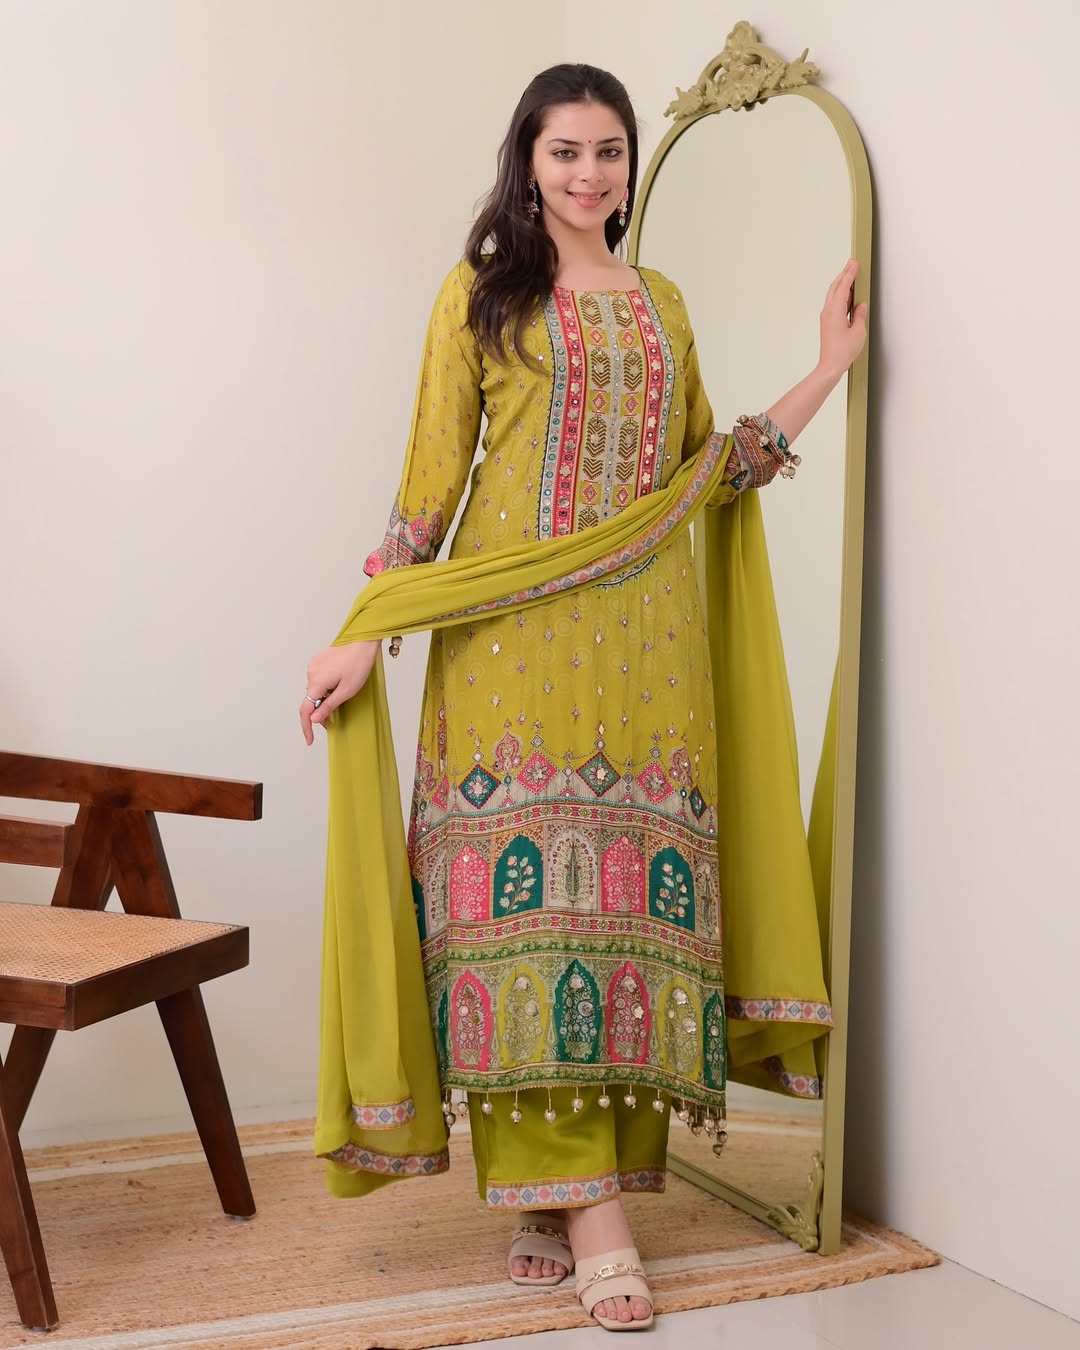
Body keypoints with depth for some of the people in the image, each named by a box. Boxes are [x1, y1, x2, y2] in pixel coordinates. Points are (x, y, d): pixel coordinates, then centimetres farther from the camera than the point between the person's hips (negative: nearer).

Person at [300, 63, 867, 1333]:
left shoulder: (663, 303, 20)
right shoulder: (480, 293, 8)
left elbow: (709, 469, 19)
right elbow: (432, 475, 3)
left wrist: (827, 370, 15)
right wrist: (364, 633, -5)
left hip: (642, 635, 4)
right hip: (515, 632, -4)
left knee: (637, 880, -1)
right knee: (529, 884, -10)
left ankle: (563, 1187, 7)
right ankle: (581, 1204, -8)